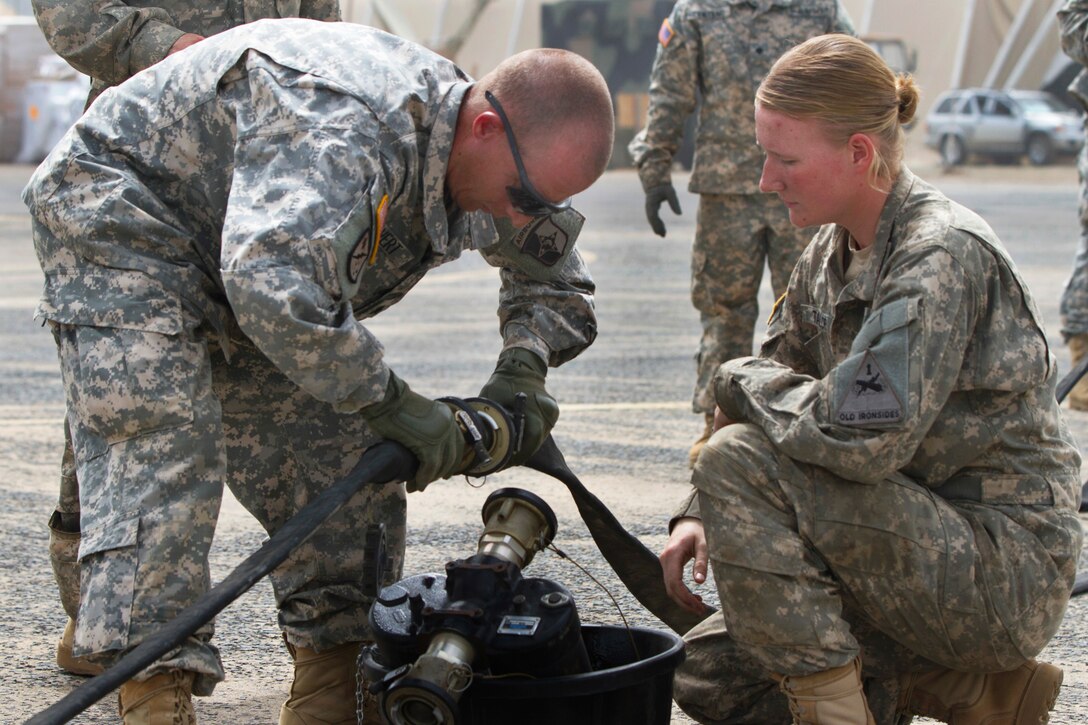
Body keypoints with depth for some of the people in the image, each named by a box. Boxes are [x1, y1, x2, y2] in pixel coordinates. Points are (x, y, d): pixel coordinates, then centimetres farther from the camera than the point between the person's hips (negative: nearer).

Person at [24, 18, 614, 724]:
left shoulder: (485, 169, -10)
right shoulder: (346, 132, -40)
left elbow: (554, 267, 10)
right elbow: (272, 282, -54)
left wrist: (523, 368, -10)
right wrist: (388, 399, -42)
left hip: (248, 275, 8)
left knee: (344, 449, 1)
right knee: (161, 452, -24)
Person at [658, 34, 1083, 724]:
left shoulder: (943, 254, -21)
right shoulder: (833, 252, 7)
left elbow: (861, 439, -32)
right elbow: (776, 395, 14)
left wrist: (741, 379, -14)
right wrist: (699, 515, -2)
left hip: (1008, 571, -10)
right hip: (931, 543, 10)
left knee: (738, 461, -22)